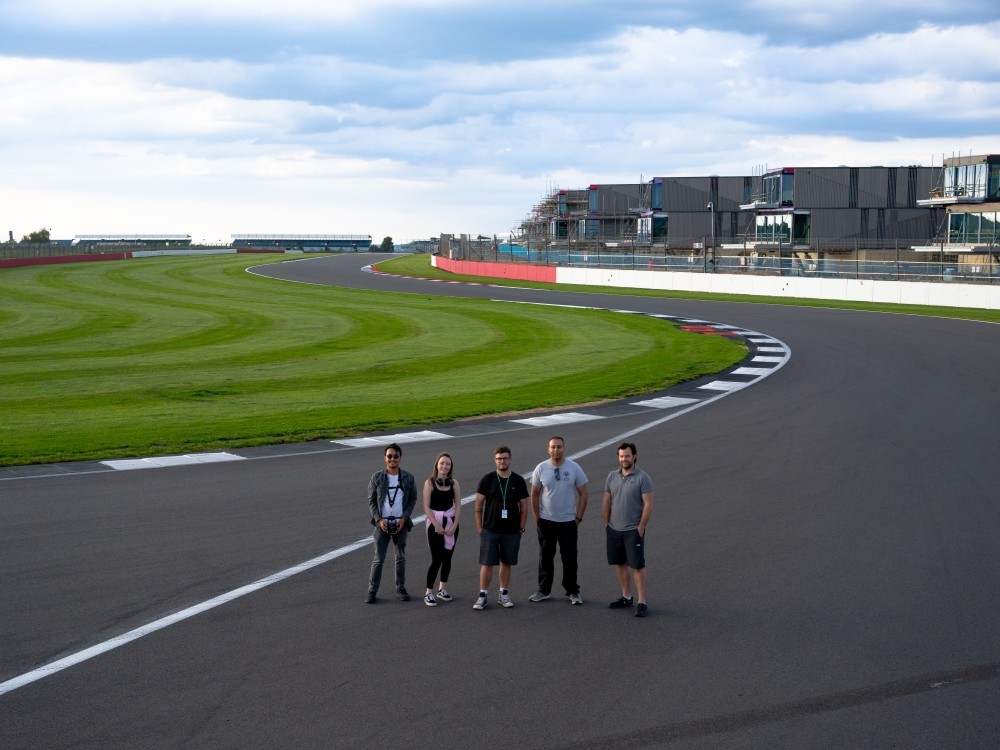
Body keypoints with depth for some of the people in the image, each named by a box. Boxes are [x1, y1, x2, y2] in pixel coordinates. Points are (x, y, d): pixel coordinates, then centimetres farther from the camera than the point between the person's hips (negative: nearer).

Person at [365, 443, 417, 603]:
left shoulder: (408, 478, -1)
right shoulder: (377, 478, -4)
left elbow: (412, 500, 4)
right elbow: (371, 501, 1)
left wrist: (404, 518, -8)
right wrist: (378, 519, -10)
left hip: (400, 523, 1)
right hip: (382, 524, -1)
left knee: (401, 558, 12)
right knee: (378, 559, 0)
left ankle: (401, 589, 22)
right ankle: (372, 591, 5)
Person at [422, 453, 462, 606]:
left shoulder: (453, 483, 2)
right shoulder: (430, 482, -8)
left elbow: (458, 505, 2)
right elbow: (426, 507, -10)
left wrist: (454, 525, -8)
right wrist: (437, 526, -15)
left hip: (451, 523, 4)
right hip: (434, 522, -4)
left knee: (447, 558, 9)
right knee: (436, 559, -7)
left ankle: (443, 589, 22)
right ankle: (429, 593, 1)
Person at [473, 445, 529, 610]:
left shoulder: (518, 481, 3)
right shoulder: (487, 480, -1)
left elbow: (524, 508, 7)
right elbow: (478, 506, 1)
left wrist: (521, 529, 3)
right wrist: (479, 528, -3)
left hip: (511, 532, 2)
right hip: (490, 530, -1)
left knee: (506, 563, 9)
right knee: (487, 564, -2)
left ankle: (504, 594, 20)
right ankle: (483, 596, 4)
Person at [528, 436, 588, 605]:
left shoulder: (574, 468, -5)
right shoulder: (541, 469, -3)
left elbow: (583, 494, -1)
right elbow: (534, 494, 5)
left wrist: (578, 518, -4)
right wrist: (536, 518, 2)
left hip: (568, 521, -1)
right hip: (546, 521, 1)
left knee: (569, 557, 4)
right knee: (545, 557, 9)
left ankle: (573, 592, 15)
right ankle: (543, 591, 19)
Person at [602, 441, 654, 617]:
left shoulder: (642, 478, -11)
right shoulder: (612, 476, 5)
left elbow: (648, 504, -12)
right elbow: (607, 501, 11)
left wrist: (641, 528, -13)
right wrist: (606, 523, 9)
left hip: (633, 530, -5)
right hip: (614, 530, 5)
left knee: (637, 566, -2)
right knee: (621, 563, 12)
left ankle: (642, 602, 1)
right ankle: (626, 597, 23)